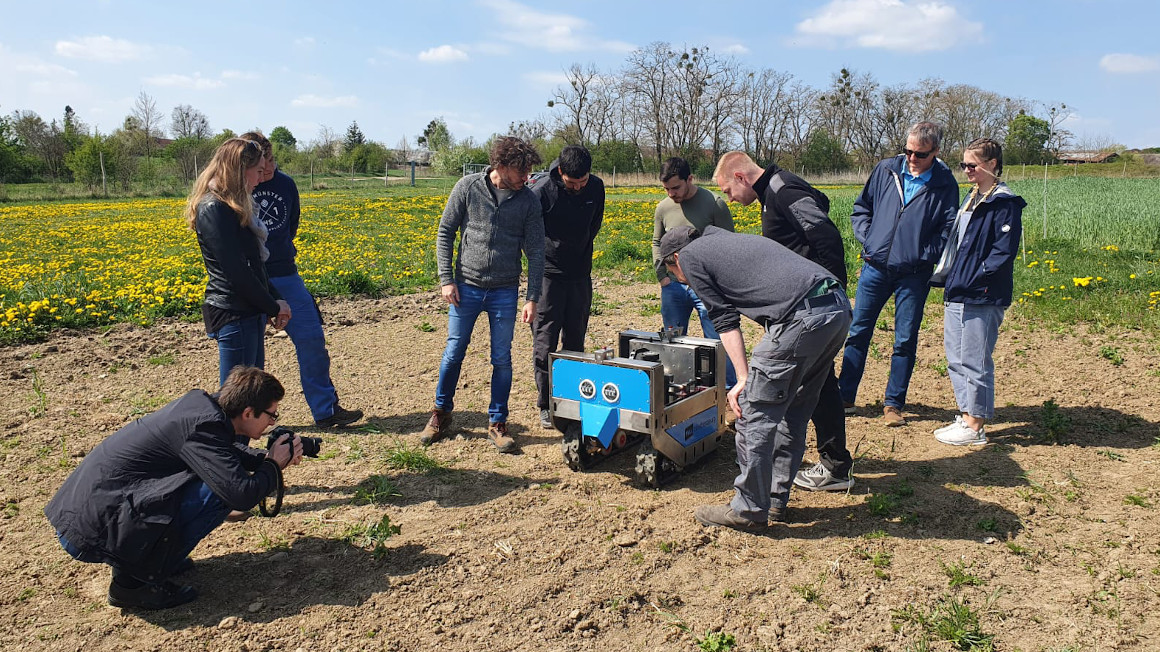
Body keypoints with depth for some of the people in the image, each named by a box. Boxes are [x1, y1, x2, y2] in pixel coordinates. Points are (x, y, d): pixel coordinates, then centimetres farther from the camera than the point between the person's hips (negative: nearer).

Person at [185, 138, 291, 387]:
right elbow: (236, 272, -20)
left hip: (249, 313, 10)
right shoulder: (214, 209, -16)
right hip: (235, 316, -10)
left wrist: (275, 301, 5)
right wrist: (273, 308, -9)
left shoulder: (230, 207, 14)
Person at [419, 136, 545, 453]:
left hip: (504, 292, 1)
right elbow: (445, 232, 1)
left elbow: (535, 250, -1)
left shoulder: (528, 199, -3)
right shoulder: (468, 187, -6)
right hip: (466, 287, 0)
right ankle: (441, 414, 29)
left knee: (502, 359, 6)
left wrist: (532, 298, -7)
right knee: (454, 352, 9)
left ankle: (497, 424, 21)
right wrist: (446, 279, -6)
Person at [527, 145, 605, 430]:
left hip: (580, 274, 4)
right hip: (548, 274, -4)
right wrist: (541, 261, -4)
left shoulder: (596, 187, -3)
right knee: (545, 343, -1)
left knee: (576, 341, 10)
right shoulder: (542, 190, -18)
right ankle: (545, 405, 9)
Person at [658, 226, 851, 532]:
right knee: (793, 411, 19)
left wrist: (744, 379, 1)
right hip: (840, 306, 9)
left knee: (755, 414, 2)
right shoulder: (728, 240, 33)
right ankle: (776, 500, 28)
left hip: (802, 317, -9)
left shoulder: (690, 256, 10)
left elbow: (725, 320, 2)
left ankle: (748, 510, 12)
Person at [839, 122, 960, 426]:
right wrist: (867, 239, 0)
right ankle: (844, 396, 18)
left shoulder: (945, 184, -2)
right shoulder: (885, 170, 4)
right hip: (875, 267, 2)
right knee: (858, 332, 6)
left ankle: (893, 404, 17)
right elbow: (861, 208, 13)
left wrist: (924, 255, -10)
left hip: (914, 274, -2)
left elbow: (948, 229, 1)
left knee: (905, 341, 5)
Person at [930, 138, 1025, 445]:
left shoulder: (1004, 204, -10)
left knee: (974, 361, -2)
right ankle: (966, 417, 25)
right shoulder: (972, 199, 16)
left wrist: (973, 281, -19)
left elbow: (1004, 252, -16)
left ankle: (974, 428, 9)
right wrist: (947, 280, 11)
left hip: (982, 298, -9)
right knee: (956, 357, 14)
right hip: (957, 294, 9)